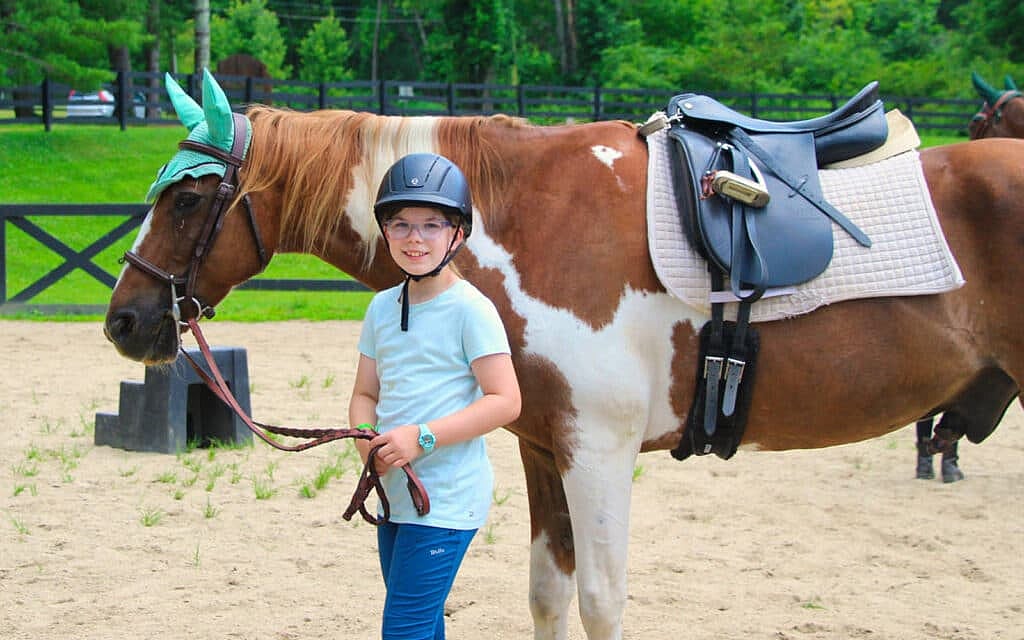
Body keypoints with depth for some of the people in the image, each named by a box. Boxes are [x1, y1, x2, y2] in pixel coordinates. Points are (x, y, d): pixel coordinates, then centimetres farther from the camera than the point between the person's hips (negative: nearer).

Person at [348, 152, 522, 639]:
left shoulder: (470, 309, -10)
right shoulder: (382, 308, 11)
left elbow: (505, 401, -15)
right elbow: (365, 393, 15)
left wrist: (422, 437, -22)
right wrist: (367, 443, -8)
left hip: (446, 500, -7)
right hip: (394, 492, 7)